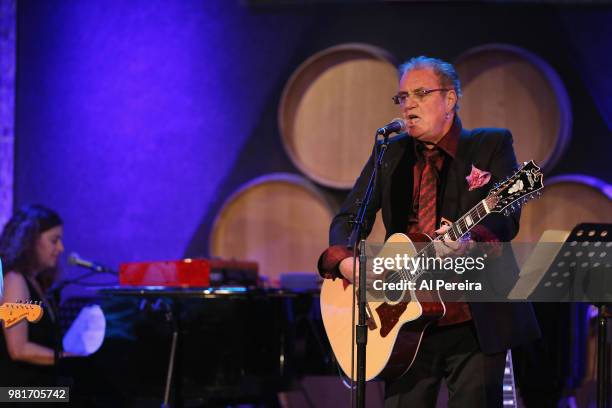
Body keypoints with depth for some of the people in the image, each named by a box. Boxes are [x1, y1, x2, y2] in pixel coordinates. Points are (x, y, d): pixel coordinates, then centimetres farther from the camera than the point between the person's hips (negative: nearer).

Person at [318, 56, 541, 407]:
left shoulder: (492, 146, 2)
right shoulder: (390, 154, 13)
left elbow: (506, 219, -11)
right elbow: (349, 218, 11)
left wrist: (469, 240, -33)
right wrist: (344, 260, -11)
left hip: (477, 324, -3)